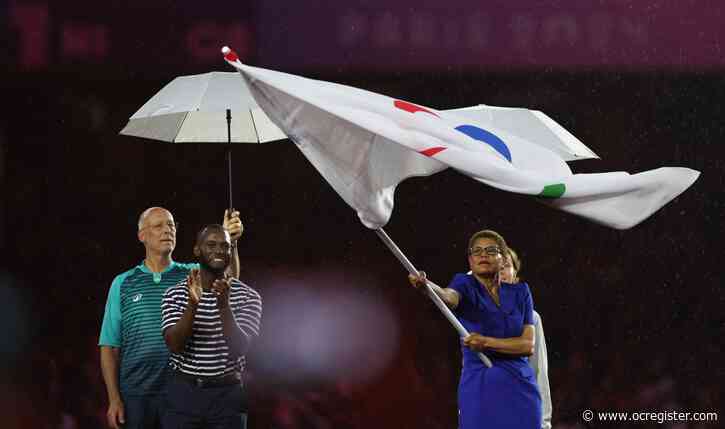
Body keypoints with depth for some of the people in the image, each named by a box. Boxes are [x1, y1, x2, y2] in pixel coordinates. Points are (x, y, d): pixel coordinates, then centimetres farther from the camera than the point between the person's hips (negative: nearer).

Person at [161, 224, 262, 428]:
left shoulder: (248, 296, -2)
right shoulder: (175, 294, 1)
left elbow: (240, 349, -13)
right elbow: (175, 345, -11)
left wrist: (224, 305, -26)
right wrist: (193, 304, -25)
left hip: (228, 395, 0)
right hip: (183, 393, 0)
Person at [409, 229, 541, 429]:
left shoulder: (520, 292, 8)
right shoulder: (465, 286, 1)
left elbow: (528, 345, -1)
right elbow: (448, 296, -24)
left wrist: (487, 342, -16)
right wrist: (427, 285, -47)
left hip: (520, 389, 2)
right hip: (479, 390, -2)